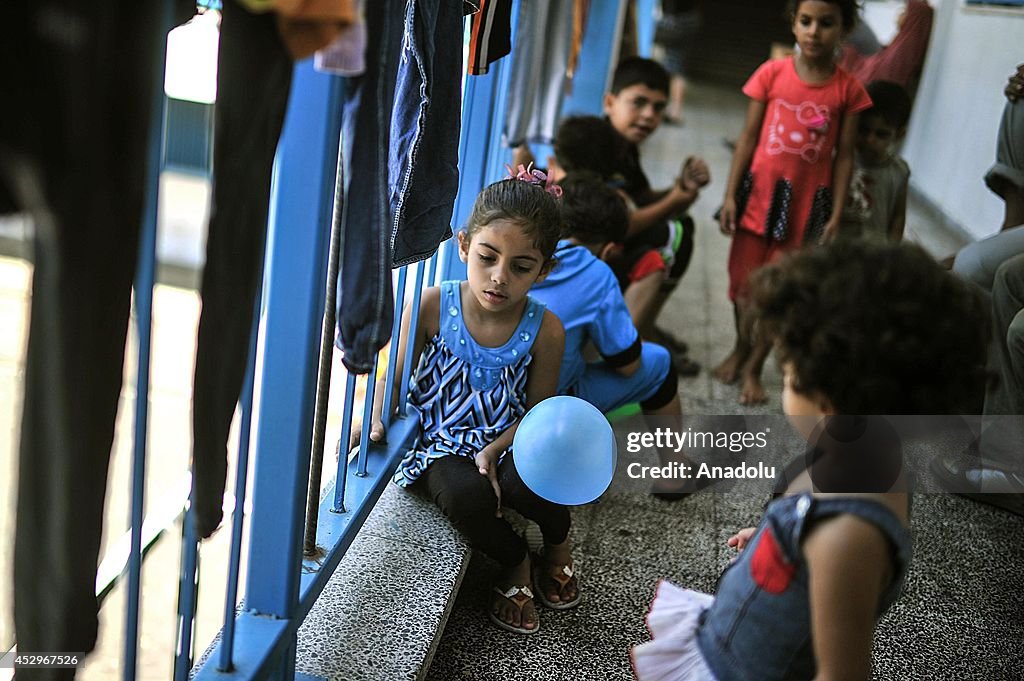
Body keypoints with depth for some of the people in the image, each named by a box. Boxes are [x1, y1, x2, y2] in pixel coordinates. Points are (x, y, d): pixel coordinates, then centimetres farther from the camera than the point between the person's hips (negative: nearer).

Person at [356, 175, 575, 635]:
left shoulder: (545, 330, -9)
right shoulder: (434, 306, -10)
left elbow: (537, 412, -2)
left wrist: (494, 450, -18)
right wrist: (376, 420, -19)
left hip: (504, 444, 1)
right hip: (440, 444, 0)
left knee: (526, 483, -33)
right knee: (466, 494, -33)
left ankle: (557, 542, 8)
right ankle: (514, 562, 3)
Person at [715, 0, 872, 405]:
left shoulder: (848, 89, -5)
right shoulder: (772, 74, -6)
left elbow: (844, 156, -1)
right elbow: (748, 137, -2)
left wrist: (836, 215, -4)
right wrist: (730, 195, -4)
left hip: (806, 203, 0)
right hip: (759, 193, 1)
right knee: (744, 279, 13)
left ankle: (753, 368, 19)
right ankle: (741, 347, 37)